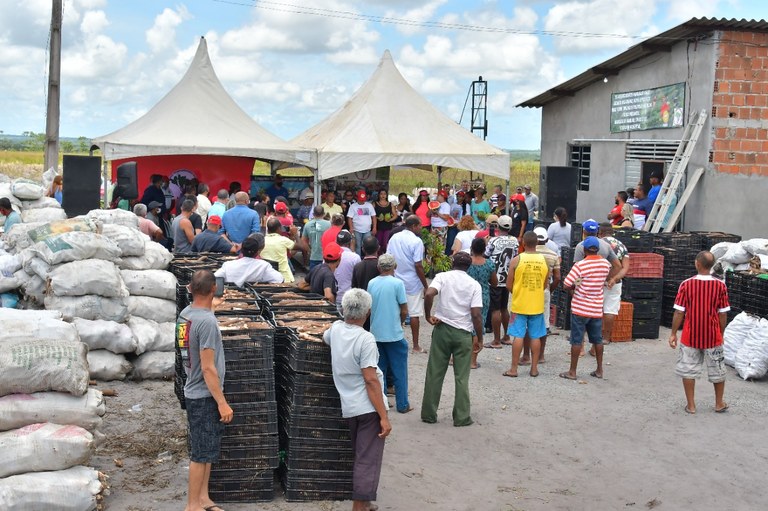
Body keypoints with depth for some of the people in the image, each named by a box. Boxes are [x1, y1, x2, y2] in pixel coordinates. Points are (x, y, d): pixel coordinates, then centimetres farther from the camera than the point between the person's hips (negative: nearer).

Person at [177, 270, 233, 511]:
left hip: (194, 392, 9)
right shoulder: (207, 321, -23)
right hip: (204, 396, -9)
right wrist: (222, 403, -19)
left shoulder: (185, 314, 4)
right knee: (201, 454, 2)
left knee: (206, 451, 18)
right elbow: (208, 368, -22)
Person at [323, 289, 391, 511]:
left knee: (360, 457, 20)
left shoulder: (336, 329, 4)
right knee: (368, 460, -3)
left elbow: (325, 337, 30)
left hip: (349, 407, 8)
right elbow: (371, 380, -21)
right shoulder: (365, 339, -17)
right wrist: (384, 416, -19)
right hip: (368, 407, -7)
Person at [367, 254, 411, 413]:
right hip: (394, 334, -4)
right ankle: (402, 405, 11)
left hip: (376, 333, 4)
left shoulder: (371, 283, 1)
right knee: (399, 371, 6)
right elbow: (404, 311, -9)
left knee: (379, 370, 14)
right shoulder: (397, 283, -12)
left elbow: (368, 309, 9)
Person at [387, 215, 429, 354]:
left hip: (396, 281, 5)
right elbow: (418, 266, -18)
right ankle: (416, 346, 8)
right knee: (414, 314, 2)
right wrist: (425, 285, -10)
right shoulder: (416, 241, -16)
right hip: (413, 284, -5)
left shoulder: (394, 238, 2)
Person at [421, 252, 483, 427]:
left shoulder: (442, 277, -1)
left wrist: (428, 316, -6)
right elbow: (476, 315, -6)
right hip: (463, 333, 0)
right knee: (461, 377, 8)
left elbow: (429, 294, -20)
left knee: (435, 374, 9)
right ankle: (461, 417, 11)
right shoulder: (474, 285, 0)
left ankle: (429, 414, 16)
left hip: (442, 329, 0)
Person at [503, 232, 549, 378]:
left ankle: (514, 369, 4)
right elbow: (545, 285, 8)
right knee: (536, 337, 9)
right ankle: (534, 368, 14)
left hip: (519, 304, -2)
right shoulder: (544, 260, -1)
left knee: (518, 336, 1)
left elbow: (509, 285, -4)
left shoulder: (516, 260, -9)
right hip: (537, 305, 2)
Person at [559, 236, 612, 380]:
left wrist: (575, 287, 2)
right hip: (597, 309, 5)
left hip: (580, 309, -4)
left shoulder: (580, 265, -16)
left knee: (576, 340, 1)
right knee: (597, 340, 14)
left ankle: (572, 371, 5)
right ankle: (599, 370, 21)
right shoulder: (606, 264, 1)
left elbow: (566, 284, -17)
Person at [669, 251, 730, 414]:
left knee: (688, 370, 11)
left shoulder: (686, 284, -11)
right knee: (717, 370, 17)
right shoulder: (720, 286, -8)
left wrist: (673, 333, 1)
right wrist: (721, 333, 12)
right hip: (713, 337, 1)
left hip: (690, 337, -1)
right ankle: (719, 404, 28)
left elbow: (679, 312, -8)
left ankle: (691, 405, 14)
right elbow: (723, 314, -2)